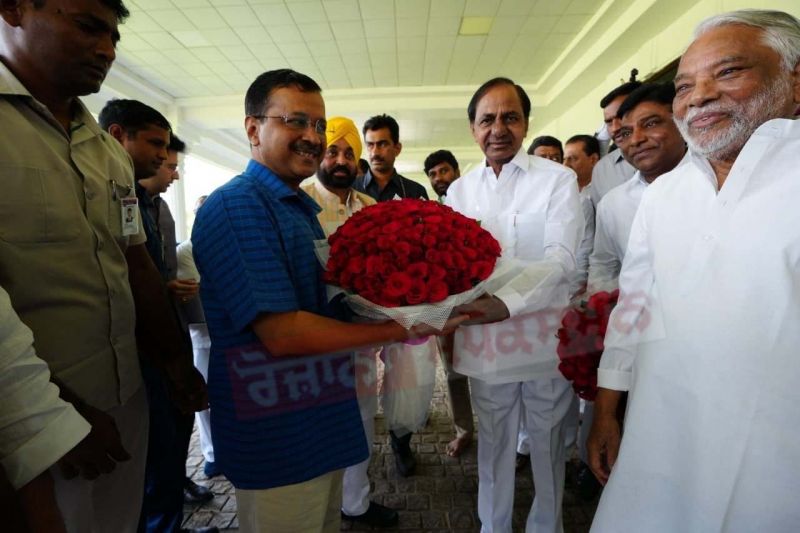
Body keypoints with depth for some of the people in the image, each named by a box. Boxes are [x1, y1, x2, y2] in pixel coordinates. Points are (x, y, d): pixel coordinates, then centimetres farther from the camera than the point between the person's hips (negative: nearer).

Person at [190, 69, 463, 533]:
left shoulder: (303, 207, 10)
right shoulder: (237, 205, -18)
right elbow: (282, 333, -25)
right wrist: (400, 331, -21)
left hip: (323, 423, 9)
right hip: (278, 439, -8)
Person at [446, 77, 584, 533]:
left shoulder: (558, 179, -5)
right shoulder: (459, 190, 6)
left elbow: (560, 259, -17)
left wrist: (507, 303, -34)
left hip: (543, 338, -2)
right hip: (484, 339, 3)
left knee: (547, 442, 17)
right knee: (494, 442, 19)